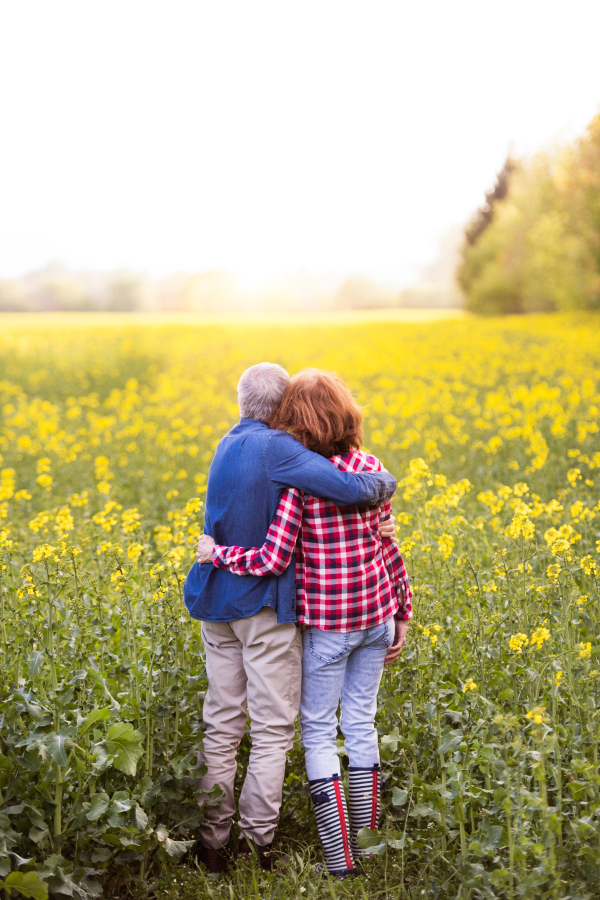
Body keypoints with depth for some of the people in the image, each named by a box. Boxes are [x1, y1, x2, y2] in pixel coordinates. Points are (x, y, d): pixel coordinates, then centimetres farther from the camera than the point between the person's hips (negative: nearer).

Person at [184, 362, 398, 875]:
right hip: (265, 605, -8)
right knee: (272, 731, 3)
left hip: (218, 602, 8)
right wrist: (385, 482, -4)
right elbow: (349, 489, -26)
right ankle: (256, 846, 8)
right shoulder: (275, 449, -16)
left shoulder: (228, 444, 10)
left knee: (222, 727, 12)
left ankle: (212, 845, 17)